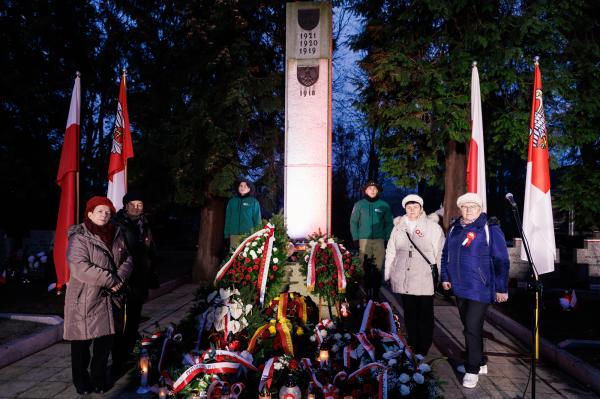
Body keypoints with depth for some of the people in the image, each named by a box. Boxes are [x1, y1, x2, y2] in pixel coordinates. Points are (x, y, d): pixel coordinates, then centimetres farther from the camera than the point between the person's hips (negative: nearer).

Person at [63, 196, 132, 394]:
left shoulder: (116, 235, 9)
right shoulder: (79, 237, -11)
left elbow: (127, 259, 9)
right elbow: (80, 268, -22)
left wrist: (120, 277, -11)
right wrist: (110, 280, -21)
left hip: (109, 298, 5)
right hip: (85, 300, -5)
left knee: (105, 340, 12)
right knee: (82, 342, 7)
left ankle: (99, 377, 29)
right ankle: (81, 380, 25)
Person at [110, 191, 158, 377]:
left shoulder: (145, 227, 13)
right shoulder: (116, 226, -9)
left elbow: (152, 253, 20)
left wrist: (153, 276, 18)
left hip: (140, 283, 7)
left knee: (133, 322, 17)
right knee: (121, 324, -6)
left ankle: (127, 353, 32)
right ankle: (118, 362, 2)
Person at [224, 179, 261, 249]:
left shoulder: (254, 202, 6)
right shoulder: (232, 201, 13)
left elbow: (257, 220, 4)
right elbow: (228, 219, 12)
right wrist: (227, 235, 5)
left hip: (248, 235, -2)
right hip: (234, 235, 2)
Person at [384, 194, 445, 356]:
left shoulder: (433, 227, -1)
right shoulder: (399, 227, 9)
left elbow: (440, 254, 0)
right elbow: (391, 252, 13)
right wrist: (387, 274, 12)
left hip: (424, 280, -3)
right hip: (403, 280, 3)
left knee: (425, 315, 4)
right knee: (409, 314, 10)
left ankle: (423, 350, 15)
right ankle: (413, 347, 21)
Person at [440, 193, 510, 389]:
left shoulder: (489, 229, -10)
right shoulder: (454, 228, 8)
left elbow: (501, 260, -11)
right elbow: (446, 254, 18)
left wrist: (502, 288, -11)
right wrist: (445, 277, 14)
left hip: (480, 289, -6)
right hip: (459, 288, 6)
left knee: (472, 328, -5)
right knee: (469, 327, 16)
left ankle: (472, 370, 10)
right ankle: (480, 362, 34)